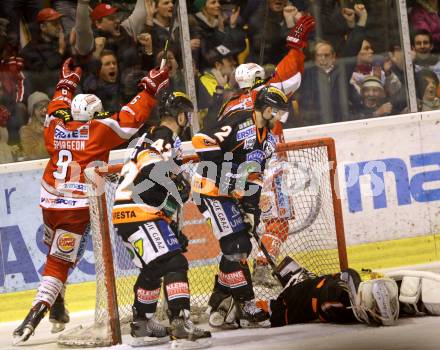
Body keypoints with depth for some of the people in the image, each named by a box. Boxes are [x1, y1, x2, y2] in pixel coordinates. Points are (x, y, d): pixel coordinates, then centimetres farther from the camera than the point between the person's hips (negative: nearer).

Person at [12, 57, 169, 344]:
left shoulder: (55, 128, 8)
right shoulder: (99, 130, -4)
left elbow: (56, 111, 29)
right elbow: (131, 120, -4)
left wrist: (67, 84, 42)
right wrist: (150, 89, 6)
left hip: (50, 202, 5)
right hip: (78, 208, -5)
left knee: (57, 254, 26)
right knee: (59, 262, -4)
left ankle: (57, 308, 30)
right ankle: (36, 313, -18)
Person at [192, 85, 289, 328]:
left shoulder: (267, 138, 12)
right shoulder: (240, 122, -17)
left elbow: (255, 176, 14)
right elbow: (202, 140, -25)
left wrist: (251, 207, 4)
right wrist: (222, 172, -24)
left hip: (232, 194, 10)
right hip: (211, 190, -10)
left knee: (242, 248, 10)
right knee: (235, 246, -13)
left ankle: (217, 306, 20)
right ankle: (246, 308, -9)